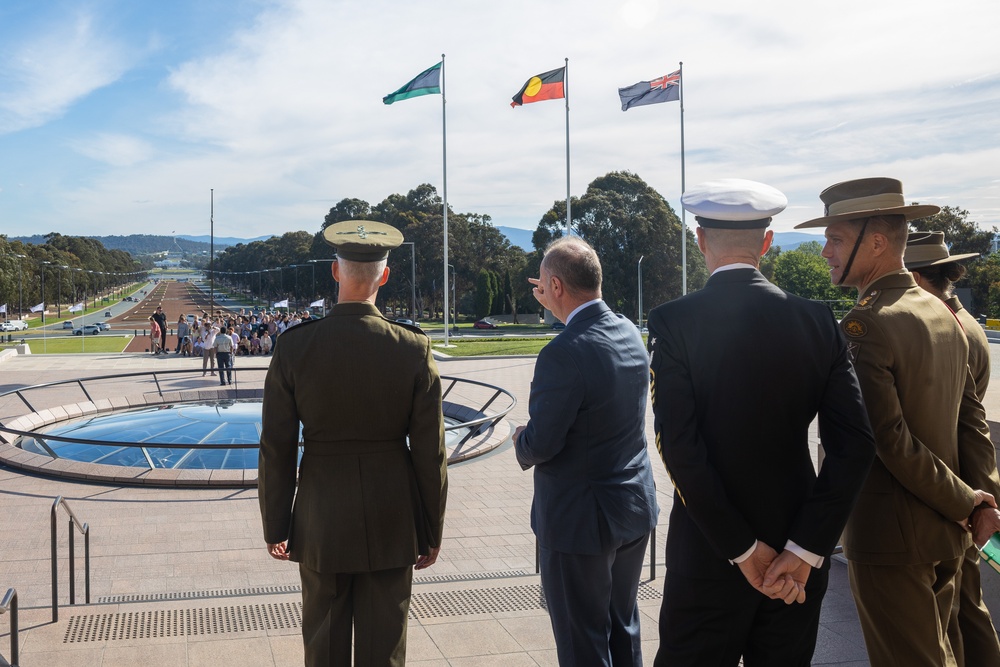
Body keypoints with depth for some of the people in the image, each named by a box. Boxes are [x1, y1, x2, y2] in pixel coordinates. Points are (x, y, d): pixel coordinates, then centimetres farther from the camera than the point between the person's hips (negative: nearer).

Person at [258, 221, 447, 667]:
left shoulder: (294, 347, -10)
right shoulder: (414, 350, -11)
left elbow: (276, 451, -5)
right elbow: (430, 453, -7)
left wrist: (275, 527, 7)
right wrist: (431, 532, 5)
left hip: (321, 525, 1)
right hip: (392, 525, 0)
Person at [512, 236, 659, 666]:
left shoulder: (562, 355, -26)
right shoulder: (630, 333, -1)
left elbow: (540, 445, -23)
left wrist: (520, 441, -2)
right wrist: (557, 308, 21)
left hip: (580, 521, -8)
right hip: (635, 510, 8)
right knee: (623, 629, 23)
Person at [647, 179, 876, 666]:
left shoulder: (672, 323, -12)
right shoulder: (816, 322, -2)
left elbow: (679, 450, -18)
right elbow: (855, 444, -6)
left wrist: (743, 550, -10)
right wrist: (806, 549, -7)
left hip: (707, 557, -3)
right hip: (798, 566, 4)